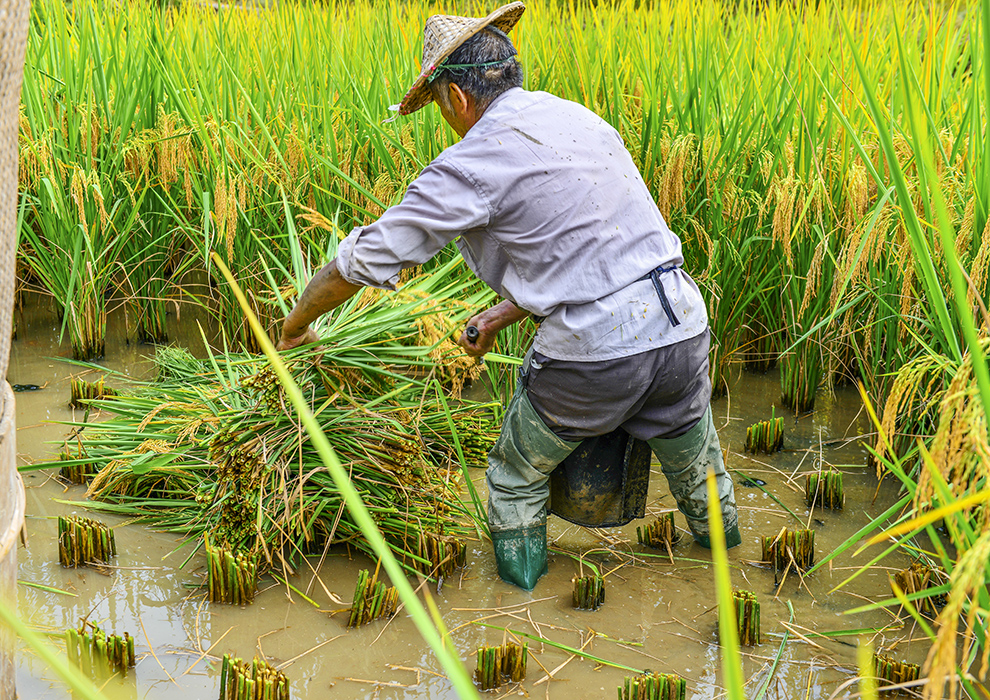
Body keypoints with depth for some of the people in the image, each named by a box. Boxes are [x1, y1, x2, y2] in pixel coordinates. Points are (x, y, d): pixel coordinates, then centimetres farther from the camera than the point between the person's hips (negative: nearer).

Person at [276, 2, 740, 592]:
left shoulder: (475, 162, -7)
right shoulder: (581, 120, 16)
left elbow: (368, 257, -2)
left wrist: (299, 320, 15)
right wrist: (502, 316, 26)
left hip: (595, 353, -6)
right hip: (682, 329, 6)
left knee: (517, 477, 21)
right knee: (698, 472, 29)